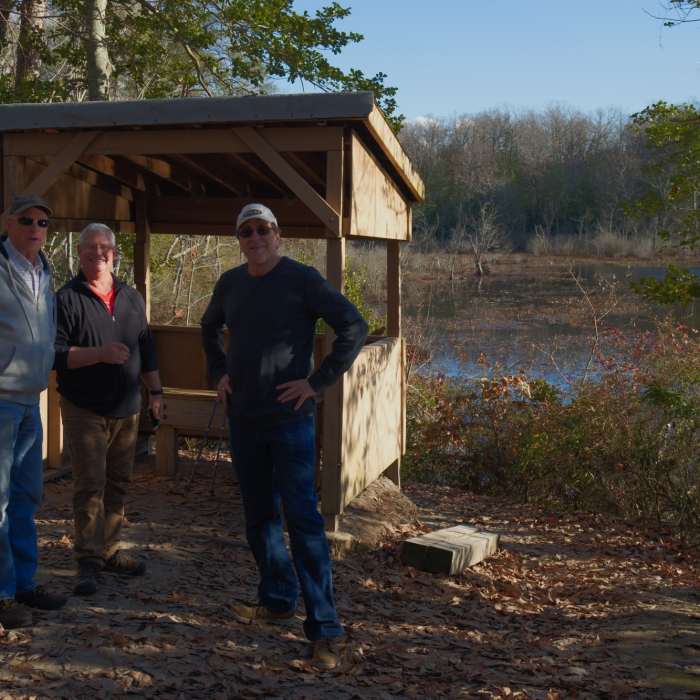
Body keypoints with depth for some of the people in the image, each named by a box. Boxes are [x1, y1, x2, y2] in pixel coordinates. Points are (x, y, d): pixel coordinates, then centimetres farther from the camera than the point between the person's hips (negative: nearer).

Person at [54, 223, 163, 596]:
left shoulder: (131, 298, 13)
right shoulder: (67, 298, -5)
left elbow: (146, 348, 20)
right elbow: (56, 353, -12)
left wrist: (155, 391, 17)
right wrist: (100, 353, -23)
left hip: (126, 409, 6)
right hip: (84, 410, -5)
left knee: (118, 483, 10)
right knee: (90, 485, -7)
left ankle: (109, 550, 20)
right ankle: (88, 561, -2)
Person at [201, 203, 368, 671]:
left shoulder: (302, 279, -9)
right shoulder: (230, 284, 9)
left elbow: (354, 327, -12)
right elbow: (210, 328, 29)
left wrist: (317, 382, -14)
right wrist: (219, 373, 14)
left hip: (289, 418, -6)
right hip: (243, 417, 6)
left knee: (302, 517, -10)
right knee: (259, 514, 14)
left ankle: (326, 628, -6)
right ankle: (278, 600, 29)